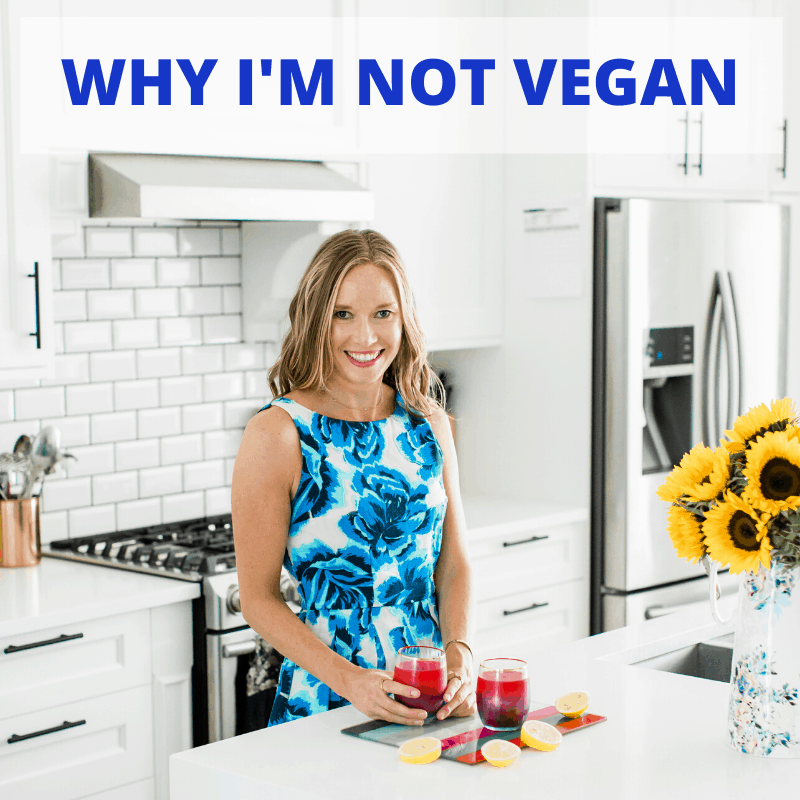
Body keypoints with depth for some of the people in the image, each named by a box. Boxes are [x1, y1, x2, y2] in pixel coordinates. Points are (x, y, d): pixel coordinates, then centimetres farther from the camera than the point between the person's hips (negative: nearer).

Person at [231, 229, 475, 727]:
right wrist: (349, 679, -16)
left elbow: (455, 565, 12)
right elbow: (259, 598, -5)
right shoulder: (277, 433, -7)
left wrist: (461, 655, -6)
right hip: (324, 701, -3)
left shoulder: (428, 424, 8)